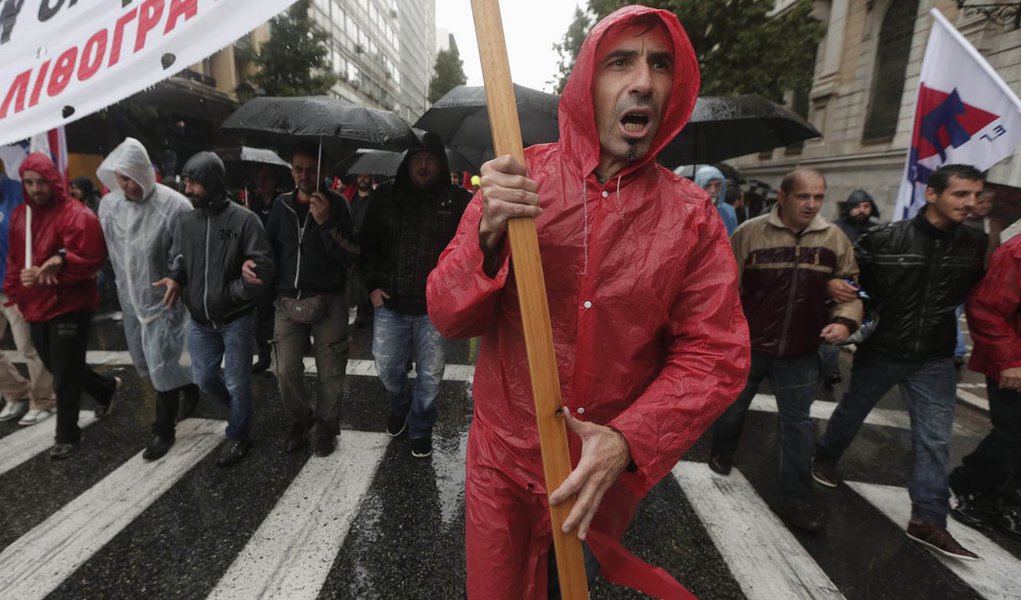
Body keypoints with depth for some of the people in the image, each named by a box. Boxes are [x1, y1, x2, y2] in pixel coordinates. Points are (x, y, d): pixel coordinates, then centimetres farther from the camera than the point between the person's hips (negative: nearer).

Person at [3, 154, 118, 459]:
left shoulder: (77, 215, -15)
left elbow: (89, 261, -19)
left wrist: (50, 271, -26)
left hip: (69, 307, -8)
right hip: (35, 307, 8)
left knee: (65, 375, 1)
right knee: (58, 367, 19)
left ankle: (67, 435, 17)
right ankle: (105, 387, 44)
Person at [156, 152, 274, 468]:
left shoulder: (243, 219, -14)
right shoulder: (186, 221, 3)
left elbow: (264, 265, -16)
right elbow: (178, 260, 12)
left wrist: (229, 293, -24)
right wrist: (175, 278, -10)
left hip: (236, 319, -5)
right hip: (199, 320, 6)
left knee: (237, 382, 6)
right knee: (203, 377, 16)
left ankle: (238, 435, 28)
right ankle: (238, 408, 45)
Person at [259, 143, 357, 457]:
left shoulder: (335, 203, -4)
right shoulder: (282, 205, 7)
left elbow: (351, 257, -12)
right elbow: (269, 248, 16)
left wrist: (326, 223, -23)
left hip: (328, 302, -3)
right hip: (288, 302, 3)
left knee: (330, 373, 5)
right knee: (285, 371, 6)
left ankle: (326, 426, 28)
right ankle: (300, 419, 32)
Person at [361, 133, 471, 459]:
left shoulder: (457, 200, -5)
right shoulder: (384, 196, 2)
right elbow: (367, 243, 9)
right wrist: (372, 285, 2)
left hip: (434, 307, -2)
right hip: (389, 304, 2)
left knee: (430, 374, 9)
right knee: (387, 368, 15)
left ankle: (420, 428, 34)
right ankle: (400, 406, 49)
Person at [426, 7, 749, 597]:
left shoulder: (692, 214, -8)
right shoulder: (516, 180, -10)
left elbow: (715, 354, -9)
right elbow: (449, 317, -12)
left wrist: (629, 439, -23)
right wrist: (489, 236, -31)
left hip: (613, 468, 2)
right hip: (505, 461, -1)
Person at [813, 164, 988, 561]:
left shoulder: (975, 244, -2)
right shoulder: (887, 239, -14)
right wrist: (835, 285, -17)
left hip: (934, 359, 3)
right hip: (880, 350, -3)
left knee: (935, 438, 4)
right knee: (852, 412, 15)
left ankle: (927, 520, 16)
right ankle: (825, 457, 41)